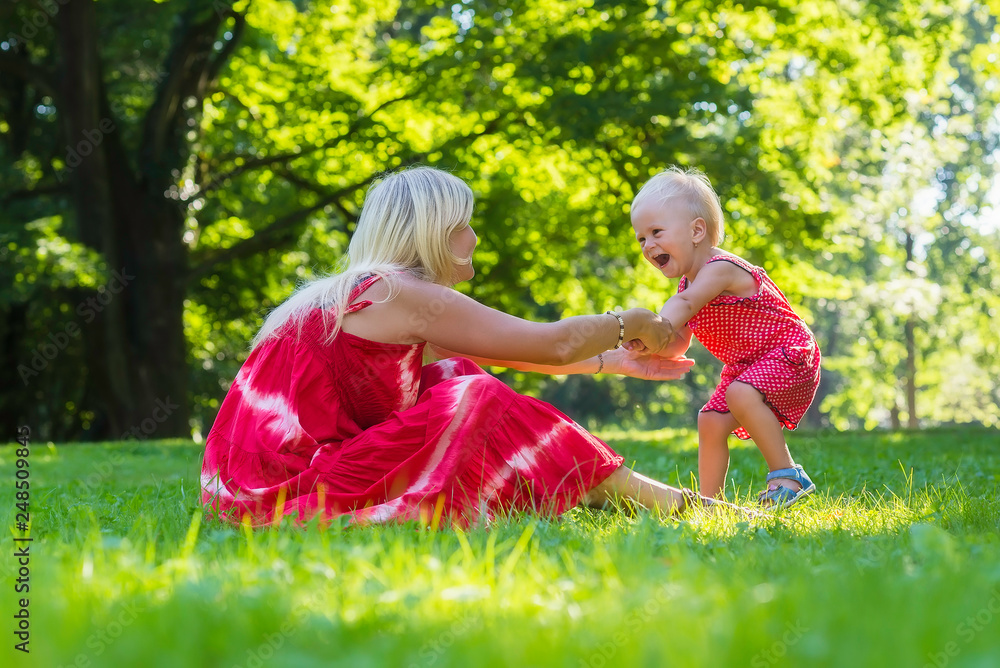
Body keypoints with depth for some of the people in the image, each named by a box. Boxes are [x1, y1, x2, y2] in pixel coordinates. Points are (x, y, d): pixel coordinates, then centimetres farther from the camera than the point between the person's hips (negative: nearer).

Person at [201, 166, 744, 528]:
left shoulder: (359, 293, 17)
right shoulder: (405, 295, -12)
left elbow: (518, 350, 23)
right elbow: (555, 344, -10)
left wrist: (617, 361, 26)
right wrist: (629, 323, 9)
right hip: (286, 498, -9)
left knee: (454, 374, 10)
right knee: (479, 398, -9)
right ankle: (650, 498, 2)